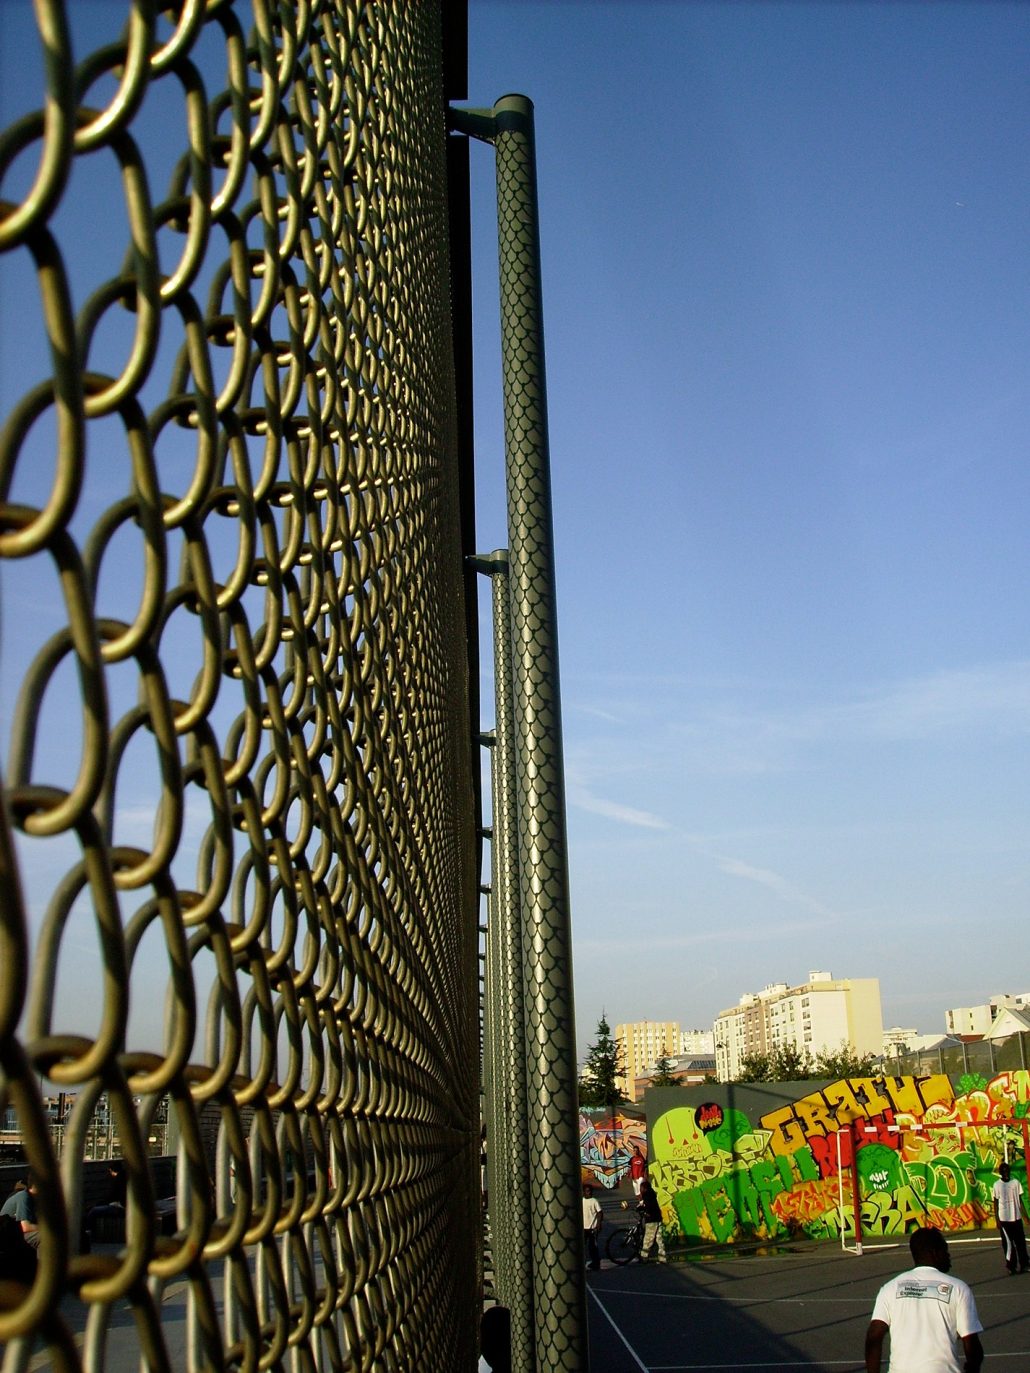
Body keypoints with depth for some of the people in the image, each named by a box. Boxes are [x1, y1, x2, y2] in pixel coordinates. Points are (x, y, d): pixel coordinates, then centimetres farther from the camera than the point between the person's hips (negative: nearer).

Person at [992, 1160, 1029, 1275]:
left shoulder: (1016, 1182, 0)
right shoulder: (997, 1185, -3)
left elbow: (1020, 1200, 4)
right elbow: (995, 1203, 1)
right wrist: (997, 1220, -3)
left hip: (1016, 1217, 1)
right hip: (1004, 1219, -1)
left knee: (1020, 1242, 7)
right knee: (1008, 1244, 1)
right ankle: (1011, 1266, 8)